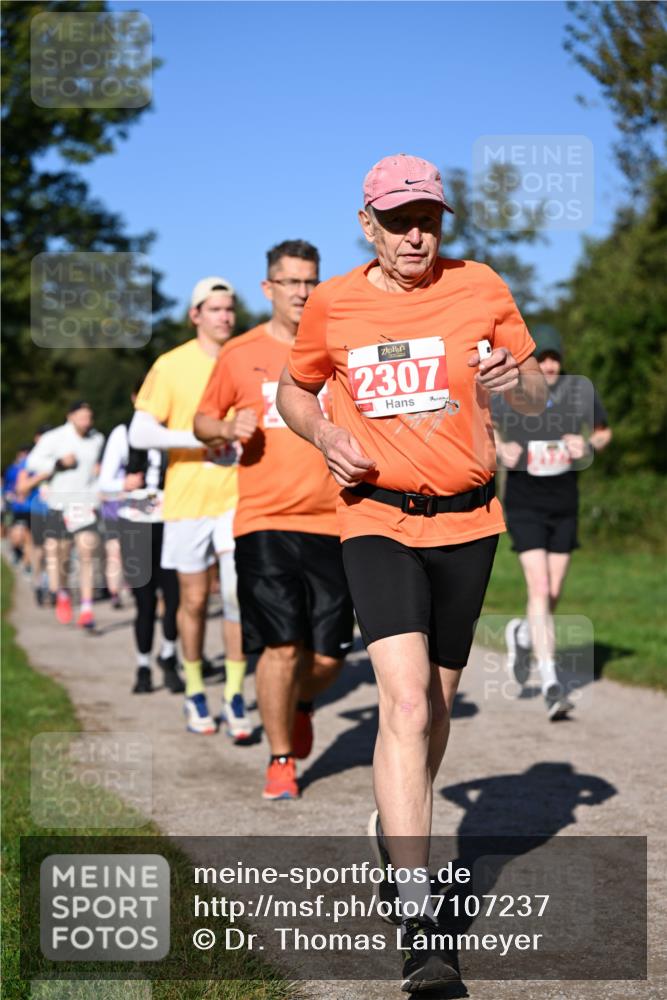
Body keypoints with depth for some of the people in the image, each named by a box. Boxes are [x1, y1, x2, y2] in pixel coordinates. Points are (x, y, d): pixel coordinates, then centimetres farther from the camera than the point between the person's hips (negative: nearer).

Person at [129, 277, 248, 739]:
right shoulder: (172, 365, -2)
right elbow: (140, 432, -8)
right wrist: (198, 438, -18)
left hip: (238, 496, 1)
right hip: (187, 497, -1)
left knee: (239, 593, -9)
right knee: (194, 600, 7)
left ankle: (235, 697, -1)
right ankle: (195, 694, 23)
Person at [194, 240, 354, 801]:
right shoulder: (241, 355, 6)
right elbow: (203, 420, 16)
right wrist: (226, 428, -6)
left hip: (332, 523, 2)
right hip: (264, 522, -1)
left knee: (328, 655, 2)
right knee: (281, 646, -9)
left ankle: (300, 704, 37)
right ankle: (281, 760, 10)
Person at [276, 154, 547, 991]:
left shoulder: (481, 289, 2)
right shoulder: (331, 305, 1)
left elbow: (534, 400, 8)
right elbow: (294, 389, 18)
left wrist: (516, 379, -16)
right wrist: (325, 435, -3)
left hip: (467, 521, 2)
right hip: (376, 521, -2)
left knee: (438, 703, 13)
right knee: (406, 701, -18)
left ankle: (395, 826, 43)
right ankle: (418, 920, -19)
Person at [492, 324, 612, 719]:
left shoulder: (581, 389, -4)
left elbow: (604, 432, 10)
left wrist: (587, 446, -12)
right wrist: (501, 450, -12)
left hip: (565, 504, 3)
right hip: (524, 503, -3)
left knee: (553, 595, 9)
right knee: (539, 587, -16)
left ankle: (522, 634, 43)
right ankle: (551, 683, -16)